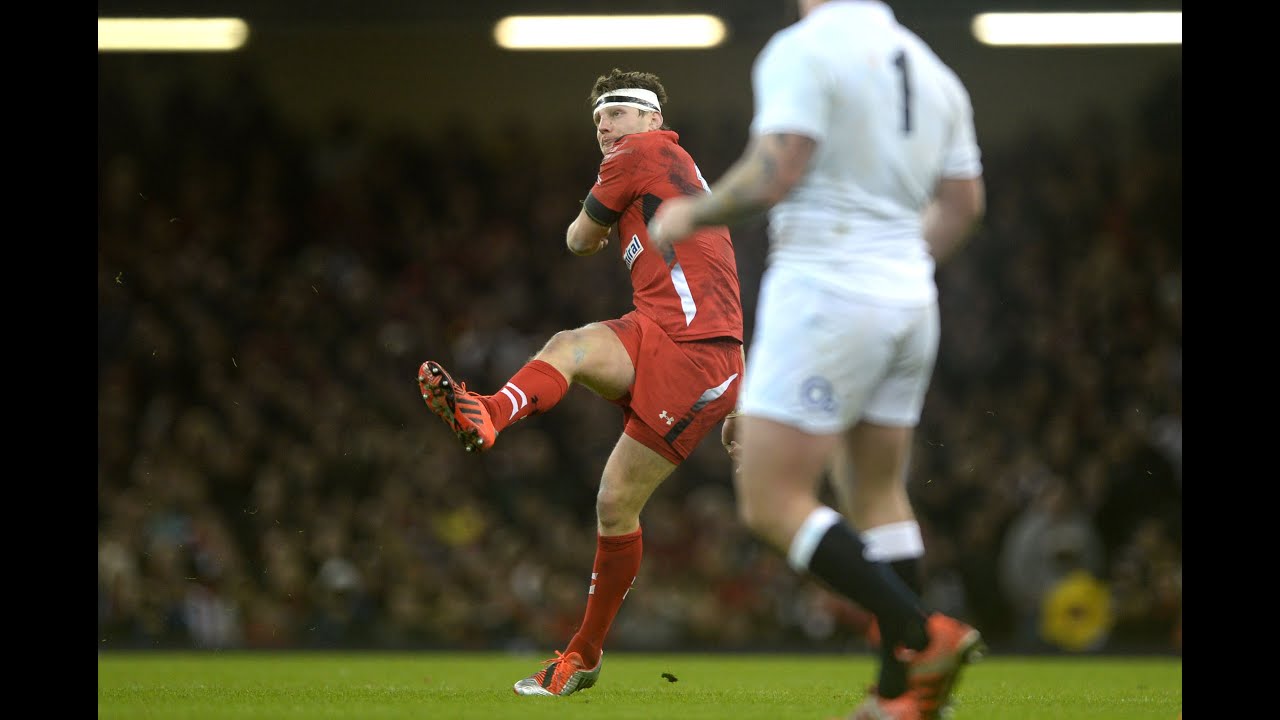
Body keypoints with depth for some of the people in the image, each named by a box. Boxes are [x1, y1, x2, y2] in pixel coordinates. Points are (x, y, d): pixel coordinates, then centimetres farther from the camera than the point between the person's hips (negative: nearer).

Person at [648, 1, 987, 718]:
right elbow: (964, 204, 18)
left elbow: (773, 175, -19)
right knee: (879, 495, 16)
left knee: (771, 504, -6)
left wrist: (692, 216, -3)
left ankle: (923, 636, -15)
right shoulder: (932, 70, 13)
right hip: (910, 298, 8)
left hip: (823, 291, -8)